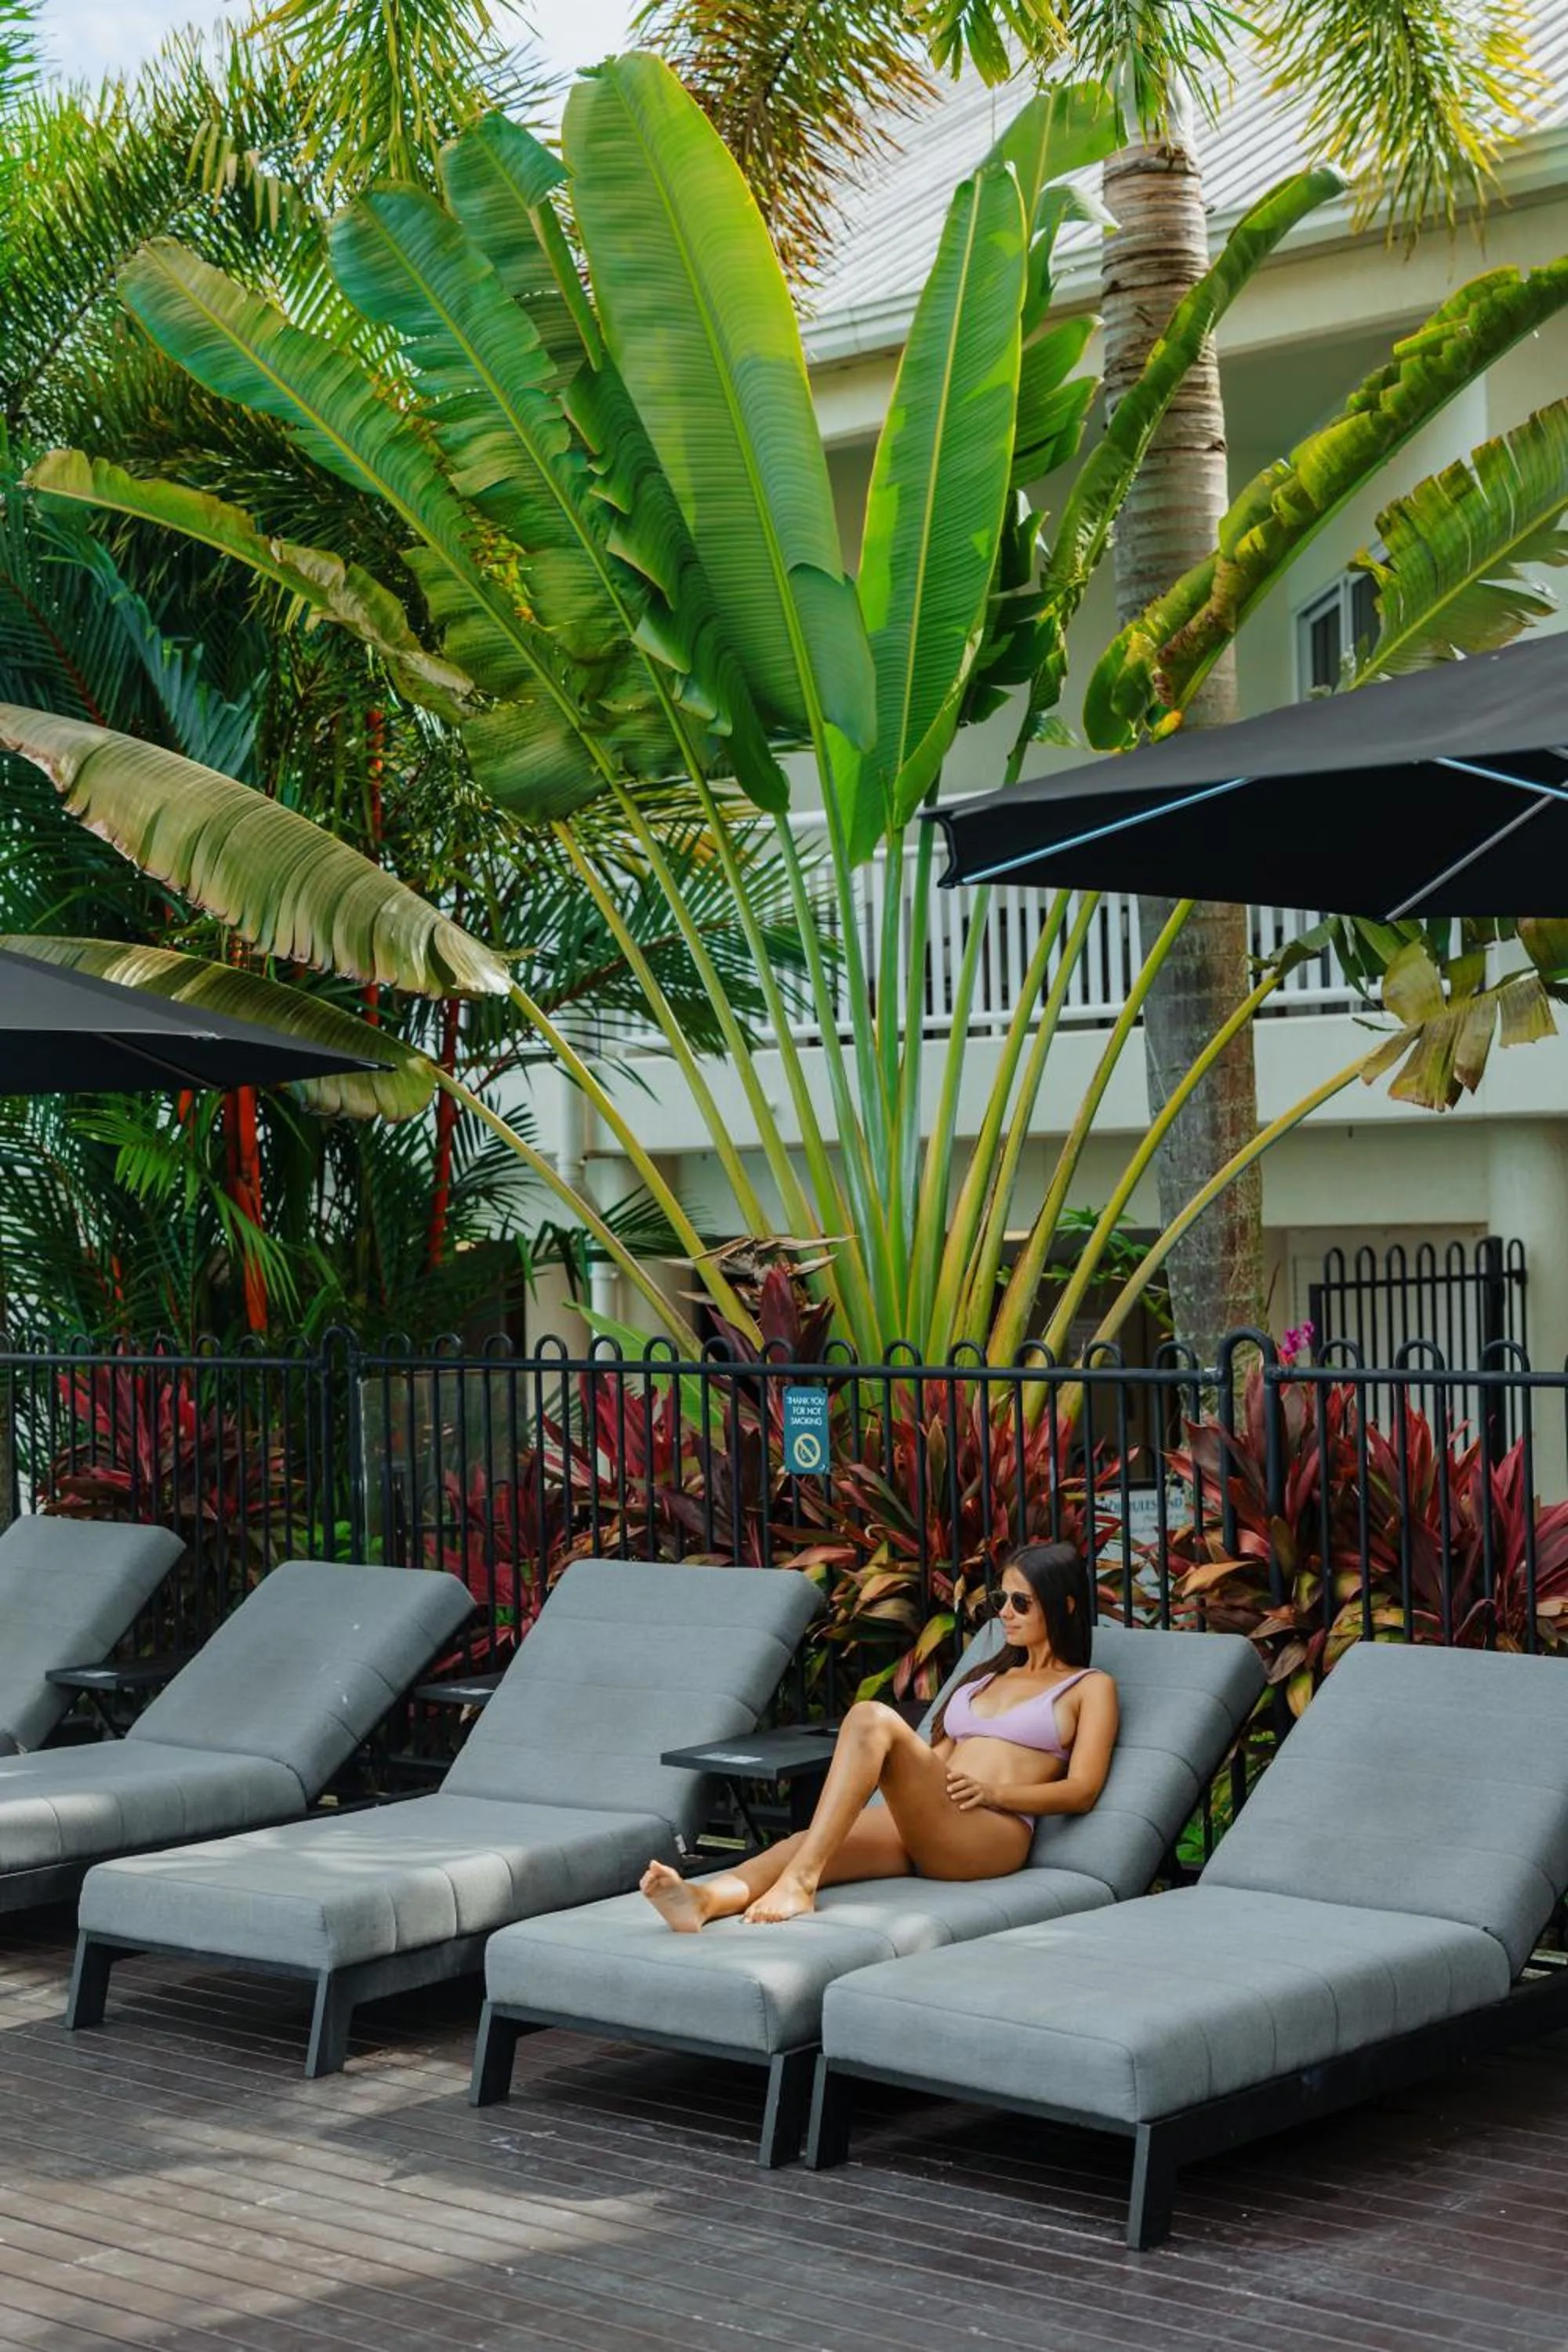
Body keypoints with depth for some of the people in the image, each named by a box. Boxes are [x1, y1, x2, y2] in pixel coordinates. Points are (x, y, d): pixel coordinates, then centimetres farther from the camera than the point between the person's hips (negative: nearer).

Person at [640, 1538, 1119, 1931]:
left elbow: (1081, 1791, 3)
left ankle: (798, 1883, -44)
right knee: (807, 1843, -30)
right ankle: (705, 1898, -59)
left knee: (872, 1719, -31)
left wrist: (992, 1792, -12)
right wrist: (894, 1781, 3)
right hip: (910, 1823, 6)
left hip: (992, 1832, -6)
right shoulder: (987, 1676, 35)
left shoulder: (1089, 1688, 16)